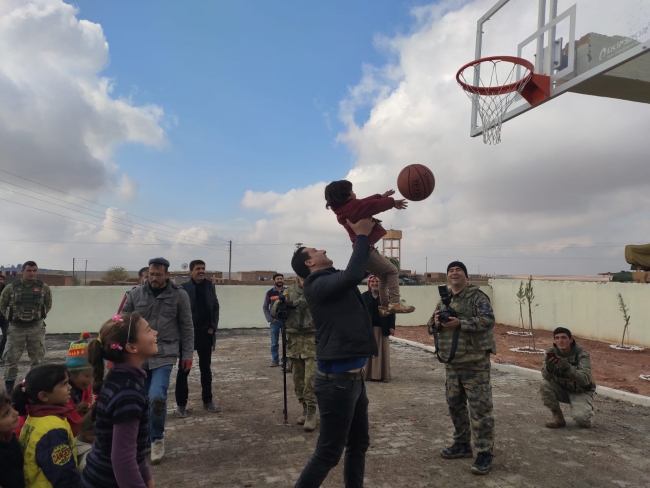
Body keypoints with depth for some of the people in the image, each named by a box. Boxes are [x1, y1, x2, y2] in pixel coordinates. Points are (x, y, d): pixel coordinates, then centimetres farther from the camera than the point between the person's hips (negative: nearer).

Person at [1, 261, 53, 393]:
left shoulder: (44, 288, -2)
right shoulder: (11, 288, -4)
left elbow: (48, 305, 12)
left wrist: (40, 316, 5)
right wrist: (11, 317, 5)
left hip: (36, 328, 1)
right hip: (16, 328, -1)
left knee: (37, 358, 10)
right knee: (11, 357, 3)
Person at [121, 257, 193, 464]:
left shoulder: (179, 295, -3)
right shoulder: (136, 294, 2)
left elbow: (186, 327, 1)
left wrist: (187, 354, 0)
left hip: (164, 355, -3)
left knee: (157, 398, -17)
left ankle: (157, 438, 9)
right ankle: (145, 439, 32)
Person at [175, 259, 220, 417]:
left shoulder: (210, 286, 5)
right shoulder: (183, 288, -8)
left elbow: (215, 307, 8)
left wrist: (213, 327, -2)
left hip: (206, 333, 4)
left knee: (206, 369, 13)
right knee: (183, 370, 5)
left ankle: (207, 401, 25)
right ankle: (181, 404, 14)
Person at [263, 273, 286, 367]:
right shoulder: (270, 293, 2)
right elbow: (265, 307, 5)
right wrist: (270, 319, -4)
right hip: (274, 321, 0)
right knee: (274, 343, 4)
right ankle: (275, 360, 12)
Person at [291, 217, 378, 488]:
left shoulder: (335, 282, 14)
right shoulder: (317, 285, -13)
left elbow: (358, 270, 24)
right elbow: (354, 274, -28)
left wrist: (364, 236, 12)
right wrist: (361, 235, -15)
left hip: (354, 377, 9)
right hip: (337, 379, -9)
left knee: (358, 445, 20)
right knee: (328, 453, 1)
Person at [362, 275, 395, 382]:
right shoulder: (364, 296, 3)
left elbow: (391, 311, 2)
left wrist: (391, 326, -5)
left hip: (382, 328, 0)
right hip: (368, 328, 0)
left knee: (383, 352, 4)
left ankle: (384, 375, 12)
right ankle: (368, 374, 13)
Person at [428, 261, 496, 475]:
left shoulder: (477, 296, -7)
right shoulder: (443, 300, 13)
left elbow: (488, 320, -21)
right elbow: (431, 328, 14)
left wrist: (460, 323, -27)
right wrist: (436, 323, -9)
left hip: (475, 362, -7)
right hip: (451, 363, 7)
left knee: (480, 408, -4)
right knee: (455, 404, 16)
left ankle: (484, 453, 6)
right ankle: (462, 444, 31)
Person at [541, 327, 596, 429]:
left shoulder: (582, 355, -22)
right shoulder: (552, 352, -14)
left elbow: (584, 379, -36)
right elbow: (546, 376, -27)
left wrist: (567, 367, -52)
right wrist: (549, 366, -50)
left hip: (580, 392, -3)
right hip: (562, 389, 3)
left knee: (580, 418, -28)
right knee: (545, 384, -26)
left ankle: (584, 417, 11)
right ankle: (557, 416, -5)